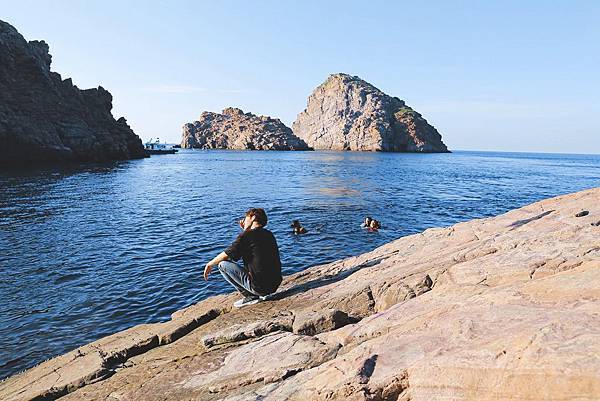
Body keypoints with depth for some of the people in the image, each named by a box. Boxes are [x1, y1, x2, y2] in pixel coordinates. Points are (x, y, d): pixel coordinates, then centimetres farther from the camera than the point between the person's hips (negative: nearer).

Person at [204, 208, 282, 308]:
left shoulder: (247, 235, -10)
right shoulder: (269, 234, 10)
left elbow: (225, 255, -2)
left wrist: (209, 264, 14)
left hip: (259, 286, -8)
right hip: (275, 285, 8)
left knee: (223, 264, 1)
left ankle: (250, 296, -1)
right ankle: (262, 294, 15)